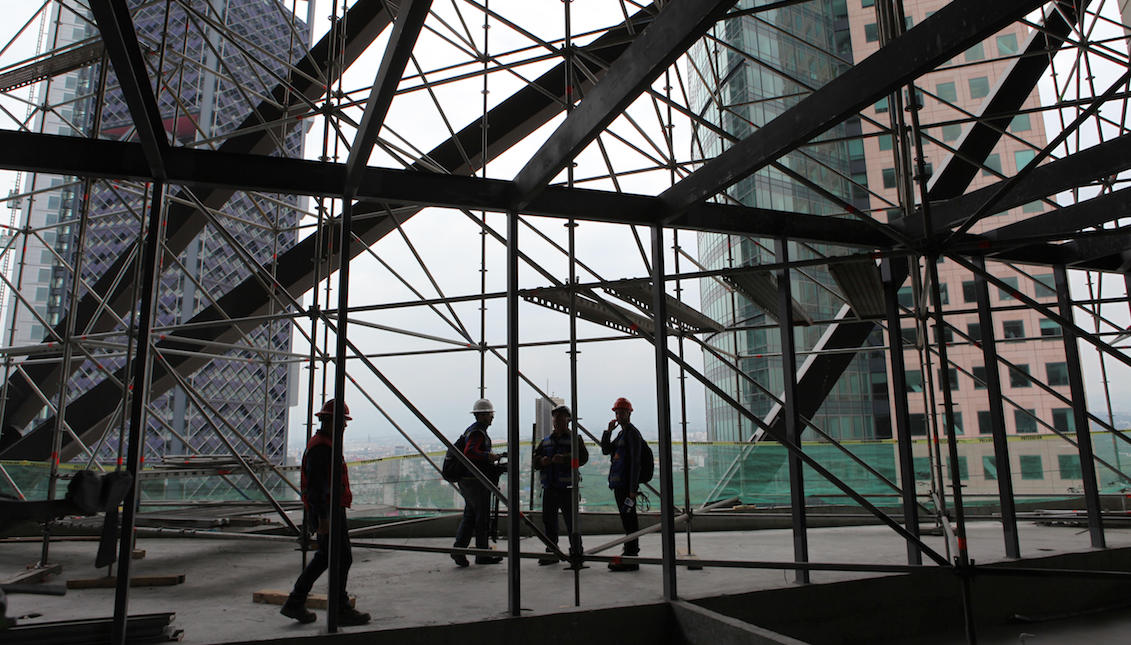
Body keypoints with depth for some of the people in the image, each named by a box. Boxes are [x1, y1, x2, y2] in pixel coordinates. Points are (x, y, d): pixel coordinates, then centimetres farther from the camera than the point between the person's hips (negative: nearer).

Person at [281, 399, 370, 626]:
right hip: (329, 511, -11)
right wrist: (323, 517, -25)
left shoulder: (327, 444, 17)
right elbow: (316, 485, -23)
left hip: (329, 510, 11)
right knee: (342, 559, -3)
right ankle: (341, 610, 6)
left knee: (324, 557, 16)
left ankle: (295, 603, 21)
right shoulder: (320, 447, -17)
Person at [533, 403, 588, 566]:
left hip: (567, 488, -5)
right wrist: (542, 461, -9)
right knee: (549, 521, 9)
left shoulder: (575, 439, 2)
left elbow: (583, 458, -13)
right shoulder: (546, 441, 17)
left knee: (571, 521, -3)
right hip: (549, 488, 5)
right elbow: (535, 460, 14)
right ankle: (551, 552, 20)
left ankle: (576, 552, 8)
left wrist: (565, 459, -26)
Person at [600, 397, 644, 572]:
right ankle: (629, 554, 21)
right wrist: (609, 431, 3)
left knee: (629, 519, -8)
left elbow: (635, 462, -17)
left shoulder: (632, 433, -10)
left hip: (627, 485, -10)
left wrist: (633, 490, -22)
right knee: (627, 520, 14)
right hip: (619, 484, 10)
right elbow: (606, 450, 16)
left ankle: (631, 559, -6)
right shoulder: (621, 433, 20)